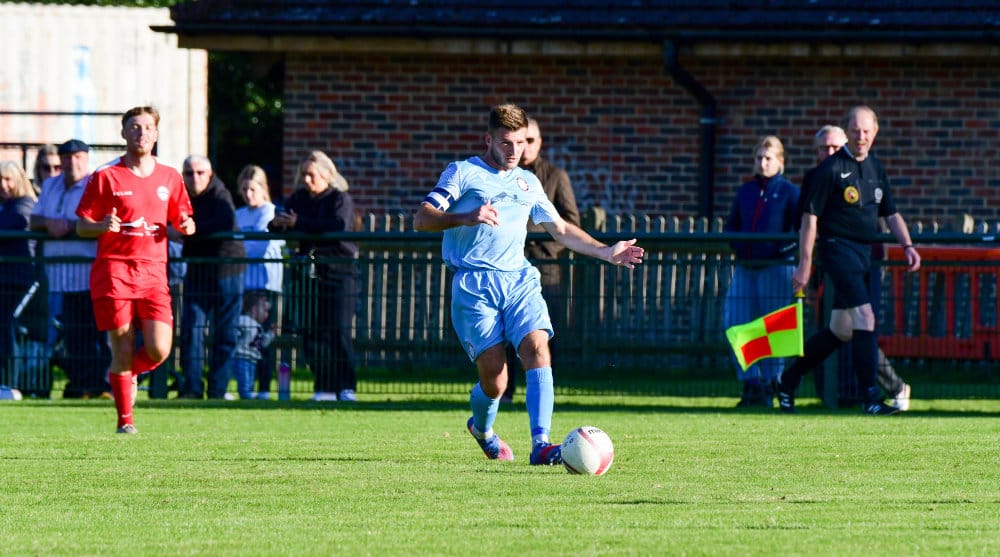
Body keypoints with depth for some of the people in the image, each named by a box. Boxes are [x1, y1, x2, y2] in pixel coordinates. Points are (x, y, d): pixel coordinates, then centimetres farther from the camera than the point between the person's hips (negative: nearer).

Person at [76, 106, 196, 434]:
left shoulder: (169, 178, 12)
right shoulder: (105, 177, 2)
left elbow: (180, 219, 21)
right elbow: (81, 226, 3)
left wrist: (186, 226, -4)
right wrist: (102, 226, -19)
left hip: (153, 271, 3)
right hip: (114, 269, -3)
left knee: (159, 350, -10)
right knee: (123, 348, -7)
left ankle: (125, 374, 22)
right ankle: (125, 420, 5)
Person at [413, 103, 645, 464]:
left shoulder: (528, 183, 24)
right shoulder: (463, 173, 6)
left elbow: (560, 229, 32)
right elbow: (421, 220, -4)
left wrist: (607, 253, 22)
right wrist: (466, 218, -21)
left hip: (519, 280, 4)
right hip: (474, 285, -4)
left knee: (537, 349, -22)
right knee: (494, 377, -11)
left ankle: (540, 445, -28)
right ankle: (482, 429, 23)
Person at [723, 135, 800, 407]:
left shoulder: (789, 192, 0)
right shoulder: (745, 191, 15)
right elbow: (731, 226, 23)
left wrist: (783, 248, -16)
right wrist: (737, 245, 4)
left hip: (776, 267, -5)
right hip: (745, 267, 5)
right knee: (735, 324, -2)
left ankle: (769, 386, 4)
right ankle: (750, 382, 5)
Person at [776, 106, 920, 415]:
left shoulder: (876, 169, 13)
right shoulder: (831, 168, -8)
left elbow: (891, 214, 20)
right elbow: (810, 217, -8)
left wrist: (908, 246, 3)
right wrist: (804, 264, -10)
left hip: (864, 252, 8)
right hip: (838, 248, -8)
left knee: (842, 329, 10)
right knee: (864, 317, -18)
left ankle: (789, 378, 25)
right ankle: (870, 397, -18)